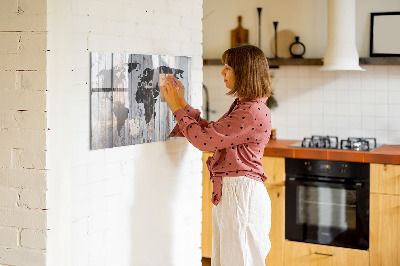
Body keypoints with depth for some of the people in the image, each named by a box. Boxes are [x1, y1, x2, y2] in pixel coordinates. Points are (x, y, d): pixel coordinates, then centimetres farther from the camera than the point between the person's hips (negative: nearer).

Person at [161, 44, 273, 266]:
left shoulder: (253, 112, -20)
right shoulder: (242, 106, 14)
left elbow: (204, 139, -19)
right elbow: (211, 132, 16)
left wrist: (177, 108, -7)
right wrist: (182, 103, 14)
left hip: (241, 193, -10)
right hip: (228, 192, 10)